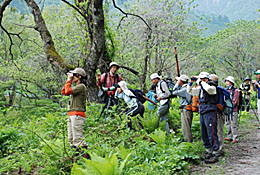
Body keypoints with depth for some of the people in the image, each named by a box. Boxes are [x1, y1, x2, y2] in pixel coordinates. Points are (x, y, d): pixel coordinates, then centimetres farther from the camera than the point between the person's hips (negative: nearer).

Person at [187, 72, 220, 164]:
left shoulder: (212, 87, -6)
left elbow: (208, 89, -30)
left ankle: (215, 154, -4)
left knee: (212, 134, -9)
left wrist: (201, 82, -16)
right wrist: (191, 82, 10)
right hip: (202, 113, 8)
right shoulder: (201, 89, 16)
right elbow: (189, 91, 25)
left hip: (210, 113, -8)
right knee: (204, 134, 13)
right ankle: (208, 152, 25)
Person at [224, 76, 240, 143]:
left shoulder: (235, 90, -4)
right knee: (228, 124, 11)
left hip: (233, 110, -7)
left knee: (234, 124, -6)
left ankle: (235, 138, -3)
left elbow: (234, 101, -9)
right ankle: (230, 137, 20)